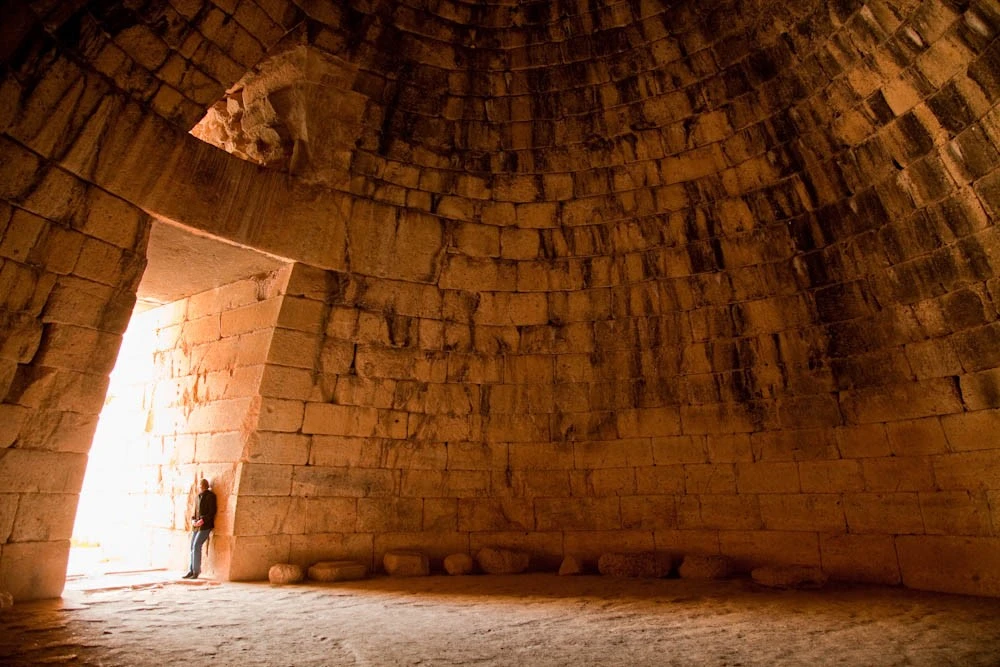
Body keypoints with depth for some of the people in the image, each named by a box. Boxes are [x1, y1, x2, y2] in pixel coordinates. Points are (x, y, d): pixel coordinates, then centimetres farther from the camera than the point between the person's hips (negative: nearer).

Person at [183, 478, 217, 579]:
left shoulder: (210, 496, -7)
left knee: (196, 546, -12)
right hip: (196, 526, 7)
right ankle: (191, 571, 13)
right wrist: (193, 520, 3)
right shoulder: (199, 496, 15)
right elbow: (196, 510, 21)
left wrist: (202, 520, -18)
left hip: (205, 525, -7)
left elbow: (212, 512, -11)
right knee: (192, 547, 5)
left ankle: (196, 571, -4)